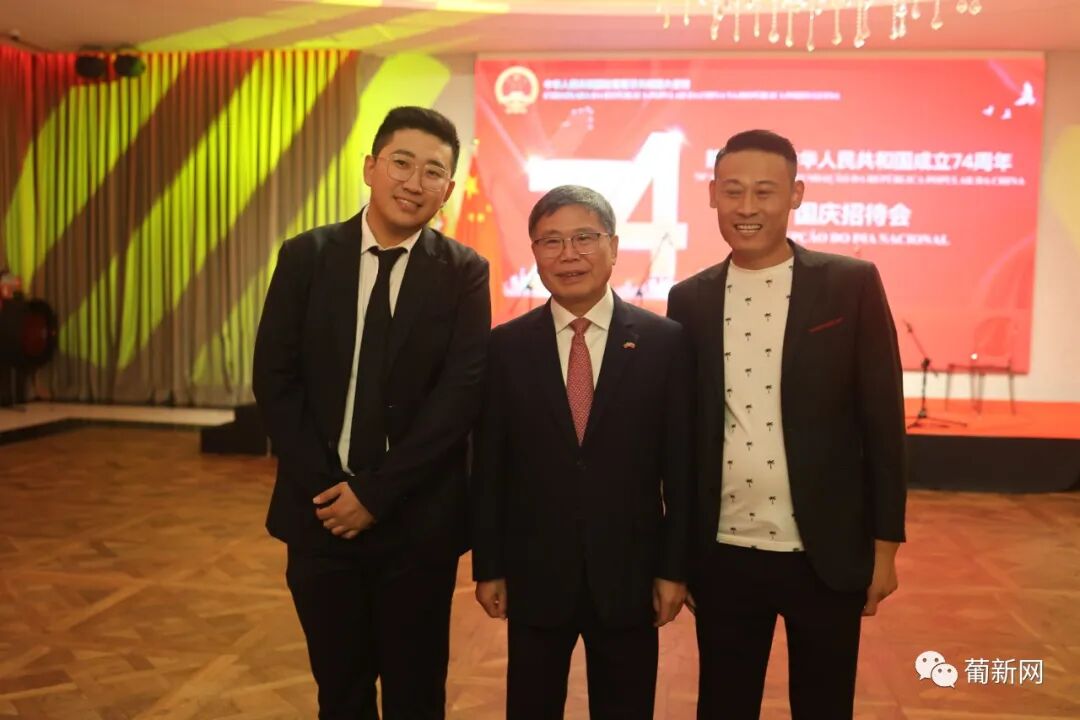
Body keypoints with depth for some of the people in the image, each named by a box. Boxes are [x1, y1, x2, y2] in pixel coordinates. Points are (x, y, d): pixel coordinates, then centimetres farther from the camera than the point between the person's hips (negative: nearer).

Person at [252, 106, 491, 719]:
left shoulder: (465, 273, -4)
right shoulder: (306, 257, 1)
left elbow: (461, 396, -11)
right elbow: (274, 379, -1)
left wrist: (375, 492, -14)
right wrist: (322, 487, -10)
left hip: (417, 519, -1)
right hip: (321, 510, 2)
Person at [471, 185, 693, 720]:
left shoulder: (664, 341, -4)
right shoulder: (505, 346, -1)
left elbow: (681, 466, -2)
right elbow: (488, 465, 0)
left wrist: (674, 568, -3)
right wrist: (488, 567, 1)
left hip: (629, 574, 0)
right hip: (534, 574, 1)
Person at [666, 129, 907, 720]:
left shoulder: (852, 285, -4)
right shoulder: (689, 300, 2)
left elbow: (882, 420, -3)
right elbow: (681, 429, 5)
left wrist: (884, 545, -3)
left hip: (827, 554, -1)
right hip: (722, 556, 2)